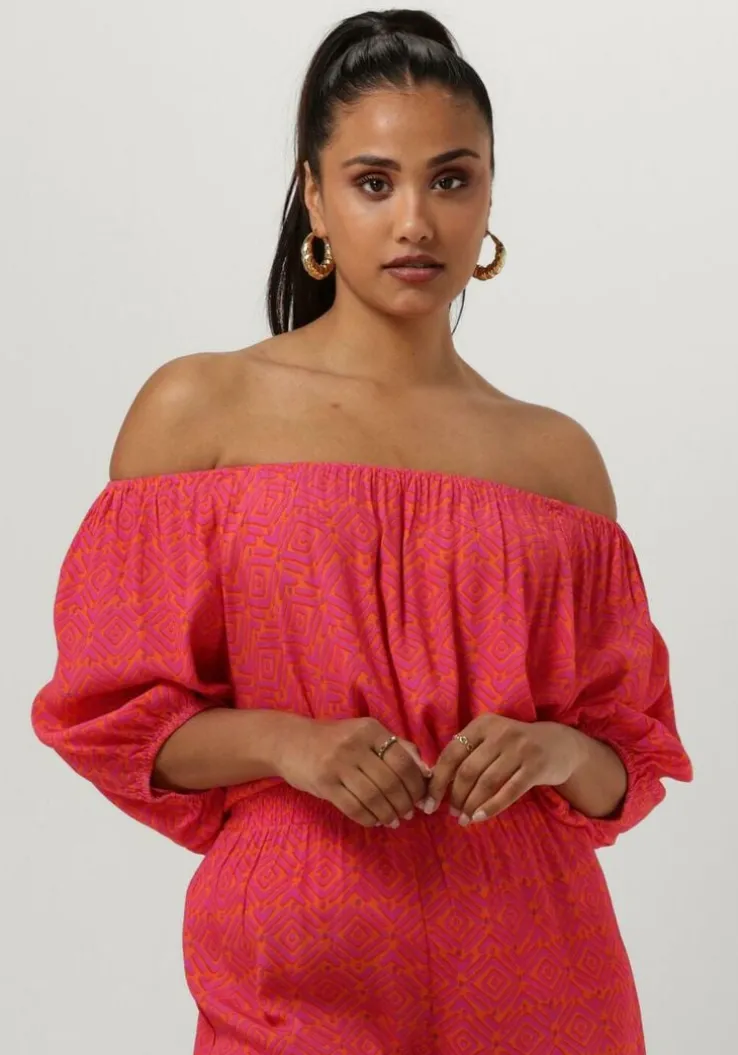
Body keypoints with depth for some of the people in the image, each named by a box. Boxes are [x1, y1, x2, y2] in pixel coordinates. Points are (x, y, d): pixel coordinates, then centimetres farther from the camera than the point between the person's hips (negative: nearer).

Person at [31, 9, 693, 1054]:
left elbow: (634, 758, 7)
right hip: (298, 963, -2)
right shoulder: (199, 410, -2)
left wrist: (560, 752, -14)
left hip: (531, 970, 2)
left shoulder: (557, 454, 4)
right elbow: (110, 711, -1)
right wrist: (280, 742, -18)